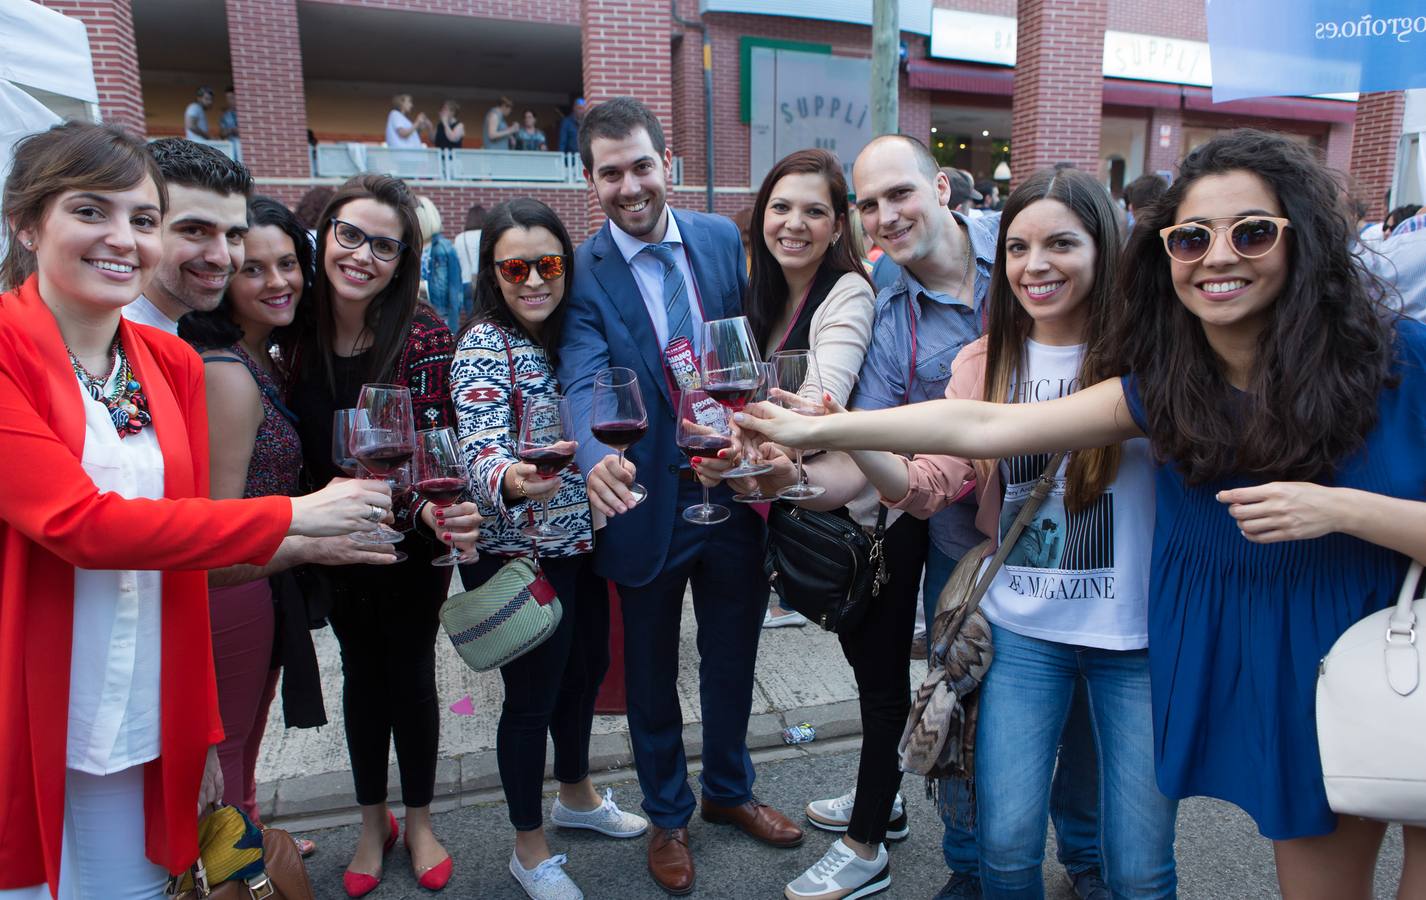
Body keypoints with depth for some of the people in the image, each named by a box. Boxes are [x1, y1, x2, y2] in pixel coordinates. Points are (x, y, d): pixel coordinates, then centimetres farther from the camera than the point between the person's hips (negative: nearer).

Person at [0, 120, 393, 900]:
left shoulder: (173, 365, 4)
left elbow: (184, 553, 5)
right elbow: (80, 523, -20)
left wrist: (203, 729, 5)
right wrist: (293, 516, -20)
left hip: (144, 729, 4)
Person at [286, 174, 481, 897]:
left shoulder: (425, 338, -20)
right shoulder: (298, 330, -9)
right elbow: (297, 442, 3)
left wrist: (436, 512, -42)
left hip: (411, 546, -3)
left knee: (410, 674, 13)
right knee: (362, 673, 19)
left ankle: (419, 820, 36)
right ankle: (373, 821, 40)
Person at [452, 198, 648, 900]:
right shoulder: (484, 346, -16)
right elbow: (481, 453, -28)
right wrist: (510, 480, -48)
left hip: (581, 543, 7)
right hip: (516, 553, -7)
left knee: (588, 665, 20)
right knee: (532, 693, 5)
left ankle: (577, 795, 45)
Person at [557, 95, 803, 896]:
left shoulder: (722, 239, -1)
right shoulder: (583, 273, -13)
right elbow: (584, 382, -27)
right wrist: (598, 460, -46)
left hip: (736, 489, 3)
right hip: (648, 501, -3)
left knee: (733, 659, 21)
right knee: (652, 674, 16)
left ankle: (730, 791, 47)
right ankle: (668, 815, 41)